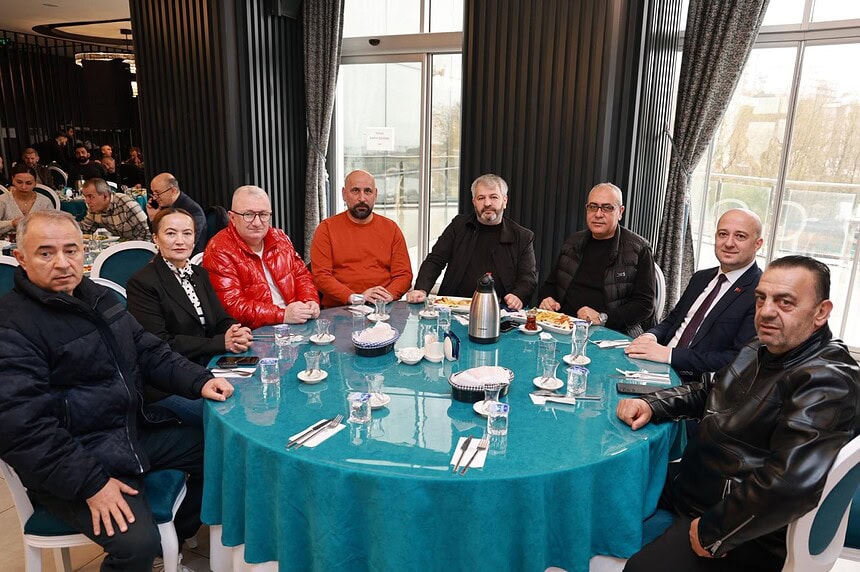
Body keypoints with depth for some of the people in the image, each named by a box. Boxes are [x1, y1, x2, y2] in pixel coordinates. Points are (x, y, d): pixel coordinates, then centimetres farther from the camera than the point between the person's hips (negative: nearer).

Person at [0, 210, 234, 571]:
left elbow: (150, 353, 13)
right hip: (72, 459, -8)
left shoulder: (99, 298, 8)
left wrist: (199, 381, -4)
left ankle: (176, 537, 30)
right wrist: (91, 483, -26)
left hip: (135, 430, 8)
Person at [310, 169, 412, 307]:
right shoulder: (326, 228, 5)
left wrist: (388, 295, -11)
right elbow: (321, 276, -3)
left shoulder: (391, 228, 12)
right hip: (339, 310, -2)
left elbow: (404, 274, 9)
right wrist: (354, 297, -17)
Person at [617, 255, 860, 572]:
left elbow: (791, 485, -36)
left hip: (746, 535, -9)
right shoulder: (761, 350, 6)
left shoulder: (826, 382, -24)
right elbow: (708, 392, 17)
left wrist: (712, 533, -25)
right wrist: (651, 404, -3)